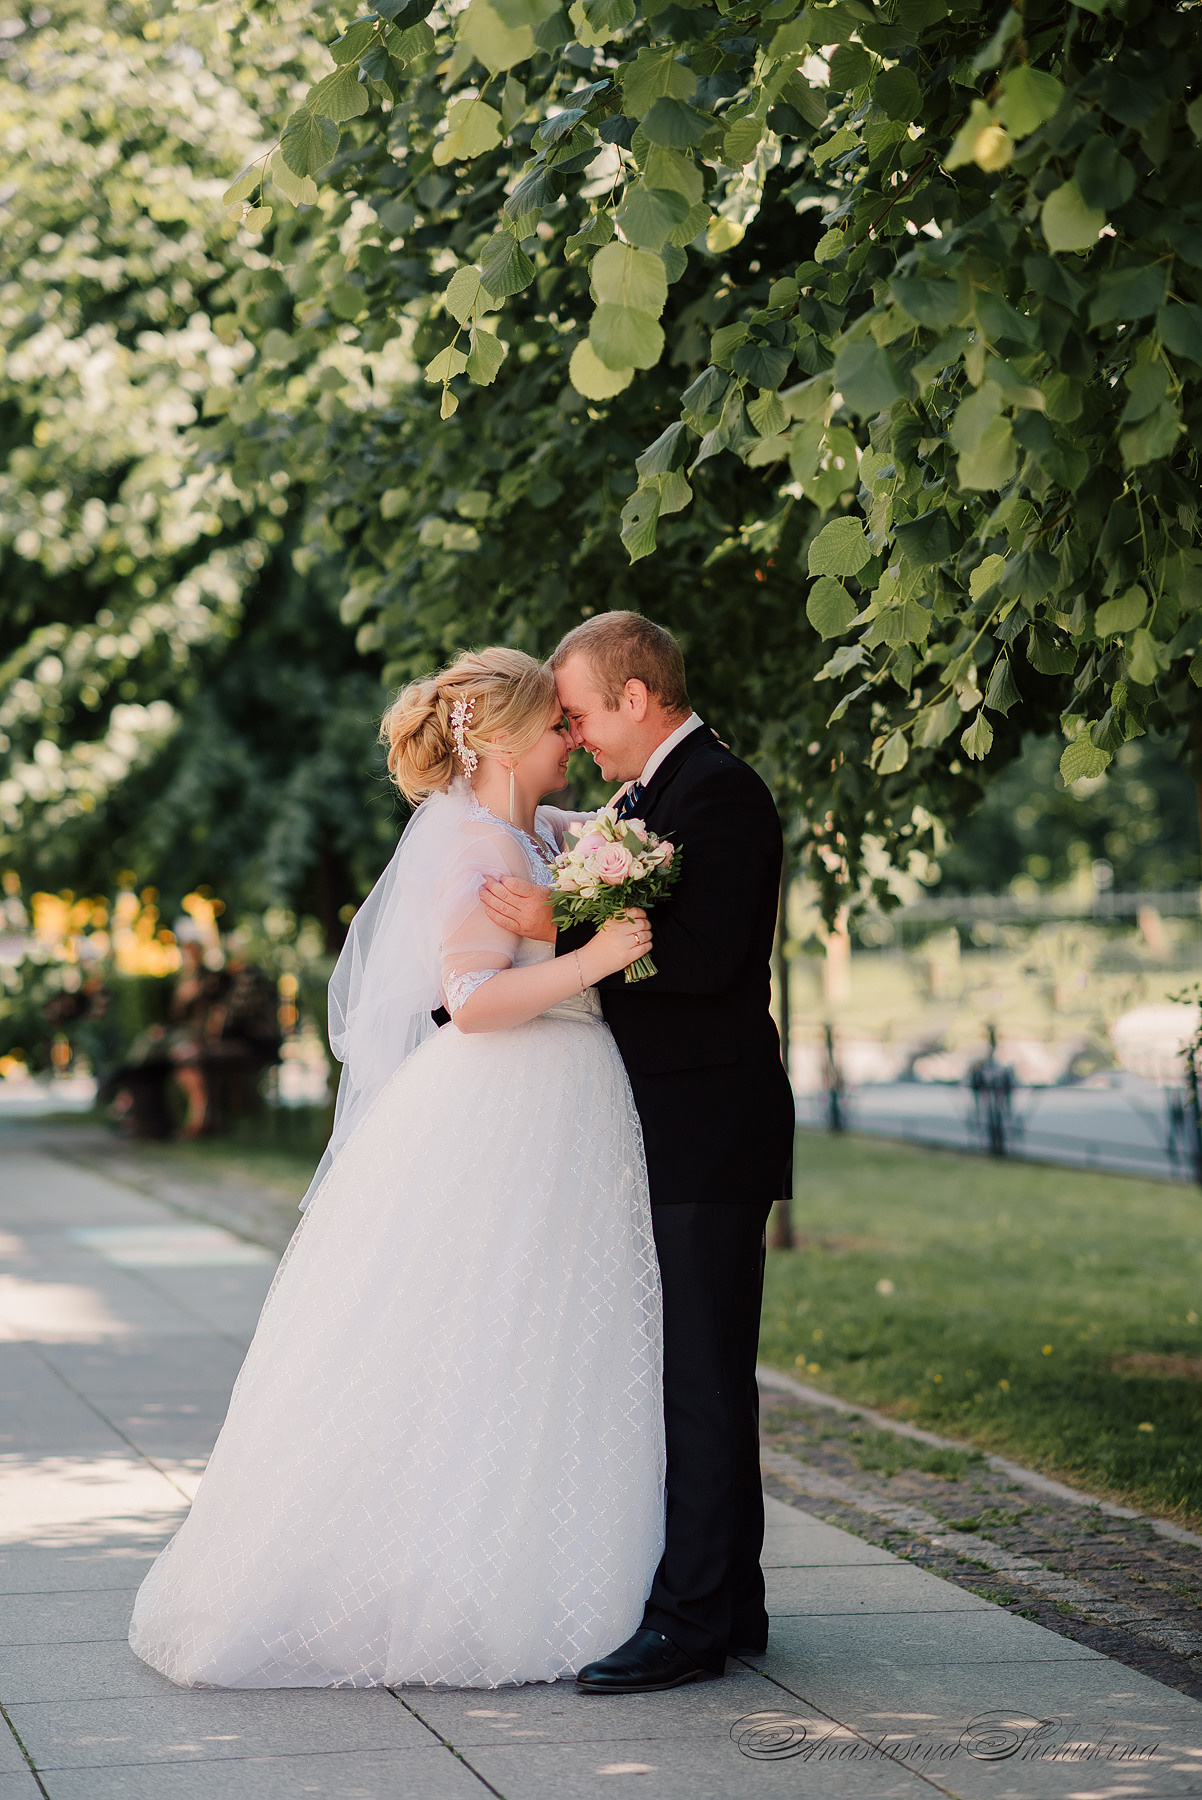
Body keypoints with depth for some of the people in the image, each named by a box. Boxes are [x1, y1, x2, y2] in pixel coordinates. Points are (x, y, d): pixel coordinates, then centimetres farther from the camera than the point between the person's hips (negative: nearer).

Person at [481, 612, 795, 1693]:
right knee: (698, 1378, 13)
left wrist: (563, 929, -22)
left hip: (707, 1137, -10)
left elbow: (706, 955, -22)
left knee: (702, 1381, -8)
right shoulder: (649, 796, 18)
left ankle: (691, 1620, -5)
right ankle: (729, 1603, 20)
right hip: (671, 1138, 10)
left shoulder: (720, 791, -13)